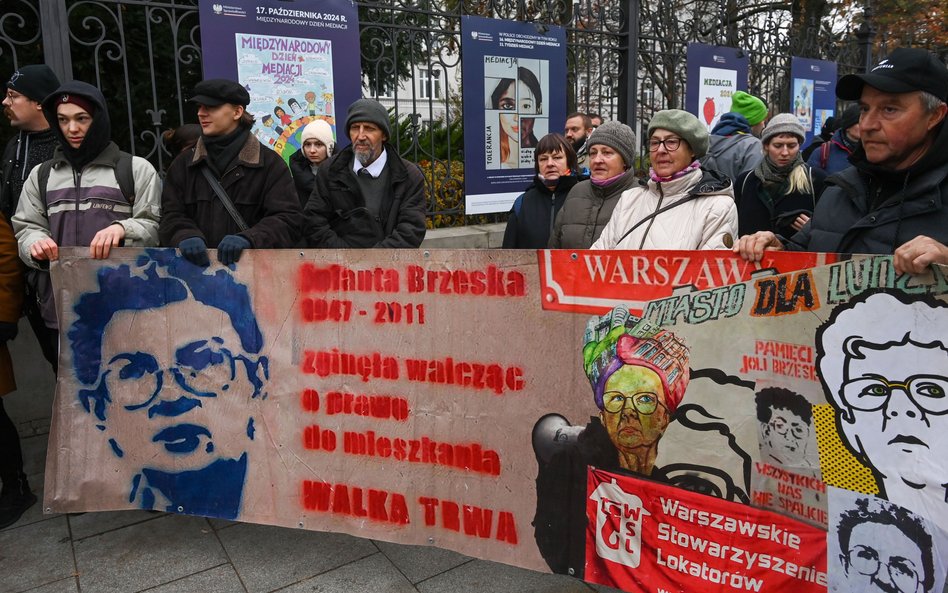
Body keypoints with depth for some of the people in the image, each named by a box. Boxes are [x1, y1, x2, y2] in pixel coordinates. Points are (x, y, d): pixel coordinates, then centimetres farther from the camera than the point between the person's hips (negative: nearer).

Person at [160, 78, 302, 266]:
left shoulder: (269, 163, 7)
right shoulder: (183, 164, 18)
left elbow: (287, 220, -2)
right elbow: (172, 215, 11)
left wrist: (248, 239, -20)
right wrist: (186, 236, -12)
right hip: (196, 265, 3)